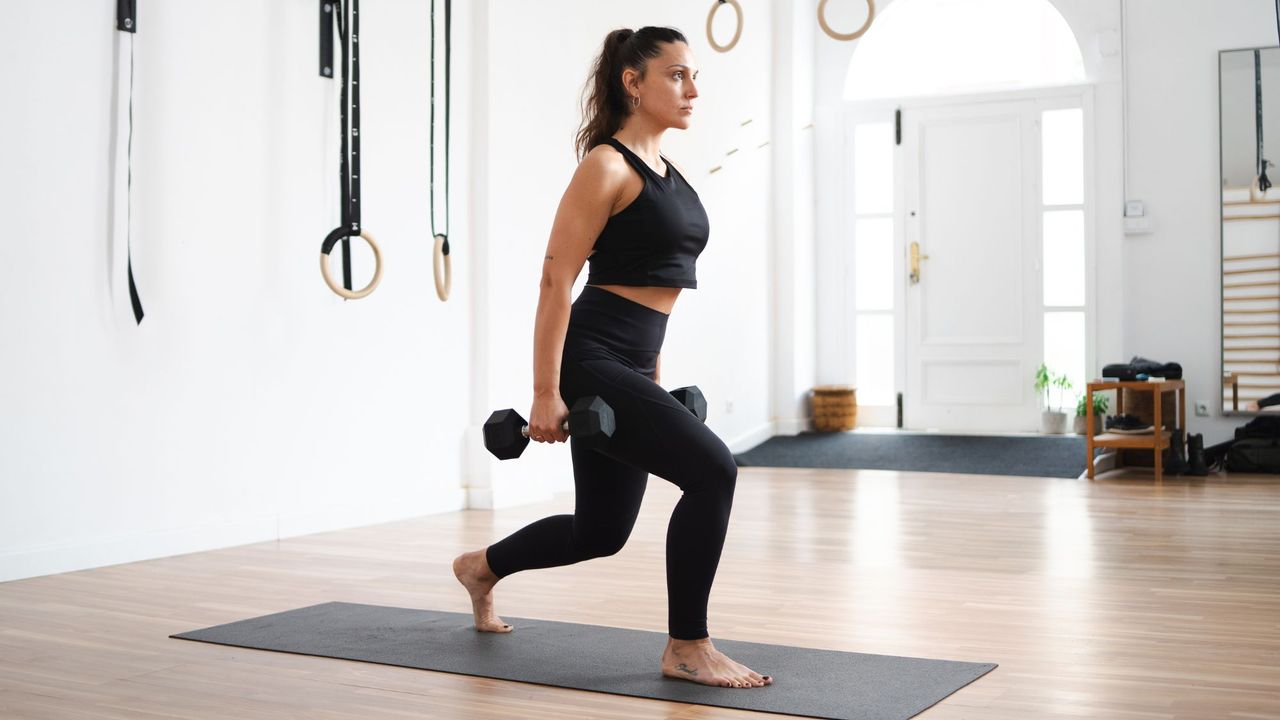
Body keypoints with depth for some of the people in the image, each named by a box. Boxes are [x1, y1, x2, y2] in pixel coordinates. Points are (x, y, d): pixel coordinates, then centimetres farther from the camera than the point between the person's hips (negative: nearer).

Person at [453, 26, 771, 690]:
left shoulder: (666, 172, 15)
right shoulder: (606, 166, -10)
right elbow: (556, 282, -14)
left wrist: (654, 379, 23)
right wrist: (545, 394, -18)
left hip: (629, 366, 9)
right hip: (589, 361, -9)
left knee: (601, 531, 17)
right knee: (712, 469, -21)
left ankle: (482, 567, 43)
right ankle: (687, 649, -9)